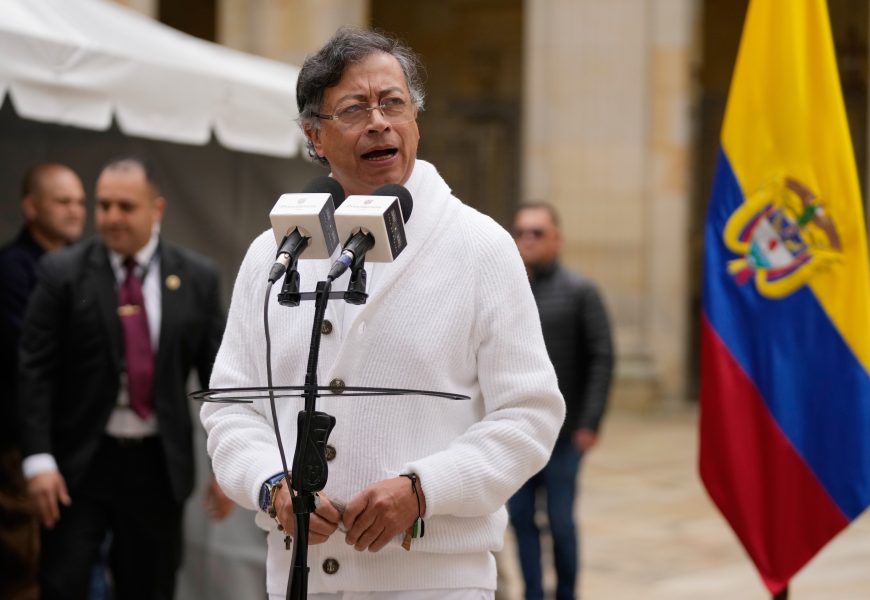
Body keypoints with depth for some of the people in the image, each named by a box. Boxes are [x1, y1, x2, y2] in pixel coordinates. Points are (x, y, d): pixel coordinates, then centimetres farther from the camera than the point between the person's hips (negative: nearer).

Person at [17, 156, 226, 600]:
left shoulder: (198, 277, 3)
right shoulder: (62, 273, -3)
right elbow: (35, 372, -5)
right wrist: (39, 459, -13)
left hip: (158, 465, 2)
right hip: (80, 463, -2)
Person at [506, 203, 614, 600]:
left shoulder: (580, 291, -2)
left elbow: (602, 357, -6)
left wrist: (590, 422, -13)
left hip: (561, 432, -3)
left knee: (560, 521, 2)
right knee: (521, 517, 6)